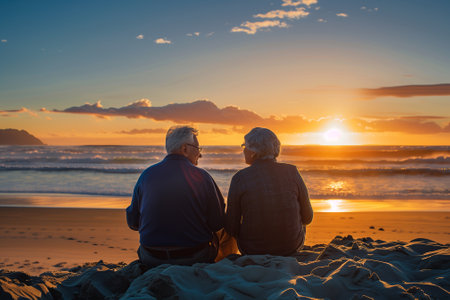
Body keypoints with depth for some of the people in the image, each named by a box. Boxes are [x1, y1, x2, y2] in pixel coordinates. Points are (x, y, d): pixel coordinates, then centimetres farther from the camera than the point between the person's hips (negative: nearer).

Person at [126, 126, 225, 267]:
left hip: (151, 260, 4)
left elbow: (132, 222, 4)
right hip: (194, 258, -3)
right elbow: (218, 223, -7)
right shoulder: (202, 177, -10)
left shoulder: (147, 175, -2)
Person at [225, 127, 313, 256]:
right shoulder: (292, 172, -10)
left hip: (252, 250, -1)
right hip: (292, 248, 1)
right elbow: (307, 218, -2)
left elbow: (231, 228, -9)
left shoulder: (239, 178, -15)